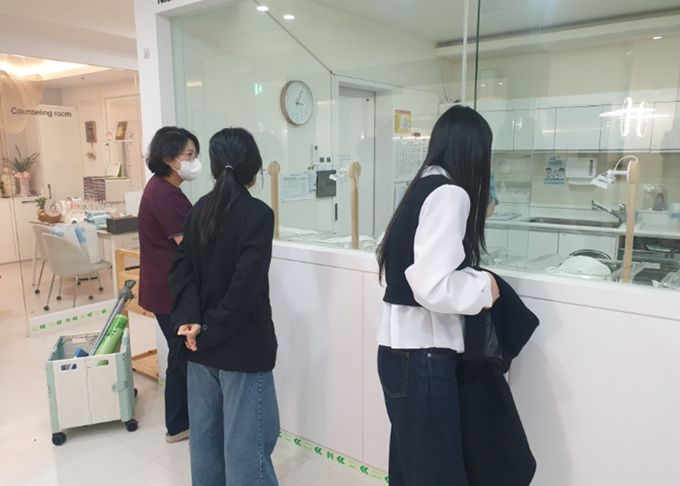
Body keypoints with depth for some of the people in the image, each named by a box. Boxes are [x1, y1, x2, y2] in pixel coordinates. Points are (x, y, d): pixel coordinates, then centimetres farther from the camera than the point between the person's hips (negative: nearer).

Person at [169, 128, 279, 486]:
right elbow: (246, 285, -21)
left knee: (204, 433, 20)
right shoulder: (258, 213, -15)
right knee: (245, 442, 6)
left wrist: (189, 319, -9)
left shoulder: (200, 209, 5)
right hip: (243, 346, -6)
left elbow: (182, 266, 0)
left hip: (202, 344, 7)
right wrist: (211, 331, -12)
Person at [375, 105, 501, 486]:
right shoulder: (450, 194, -17)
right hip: (423, 355, -9)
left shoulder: (424, 186, 9)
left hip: (405, 348, 9)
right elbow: (434, 288, -27)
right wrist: (484, 286, -10)